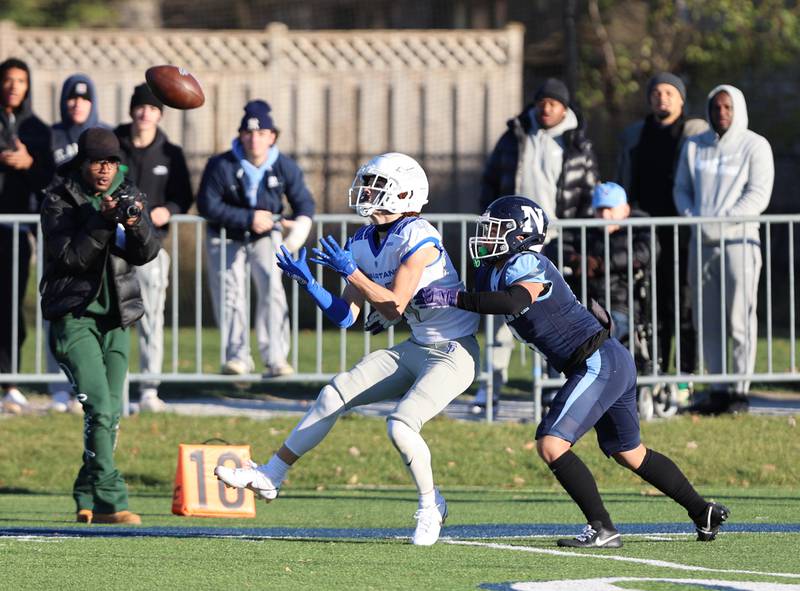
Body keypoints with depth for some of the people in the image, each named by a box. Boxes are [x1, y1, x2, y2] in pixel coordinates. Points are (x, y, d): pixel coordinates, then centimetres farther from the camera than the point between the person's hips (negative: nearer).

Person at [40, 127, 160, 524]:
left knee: (112, 414, 6)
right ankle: (110, 502, -20)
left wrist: (135, 224, -18)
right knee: (99, 409, -17)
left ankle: (87, 501, 19)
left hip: (116, 317, 5)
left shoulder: (127, 195, 7)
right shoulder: (58, 200, -6)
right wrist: (103, 221, -25)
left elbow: (147, 253, 1)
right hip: (73, 316, -5)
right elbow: (71, 256, -16)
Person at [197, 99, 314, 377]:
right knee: (230, 294, -2)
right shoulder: (221, 166, -21)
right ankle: (238, 356, 12)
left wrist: (300, 224, -27)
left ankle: (275, 357, -17)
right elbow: (207, 206, -20)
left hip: (265, 236, 0)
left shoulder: (285, 167, -12)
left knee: (272, 287, -17)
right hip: (226, 238, 0)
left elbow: (304, 201, -3)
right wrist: (249, 218, -26)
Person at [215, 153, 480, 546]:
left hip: (453, 353, -8)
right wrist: (308, 283, -8)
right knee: (334, 397, 3)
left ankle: (431, 507, 1)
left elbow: (394, 307, -23)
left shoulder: (418, 239, -21)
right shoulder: (364, 243, 4)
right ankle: (270, 477, 12)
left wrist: (351, 272, -24)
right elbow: (345, 317, 4)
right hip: (415, 349, 8)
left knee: (400, 425, -24)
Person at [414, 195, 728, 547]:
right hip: (615, 362, 11)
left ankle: (602, 529, -15)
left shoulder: (525, 266, -18)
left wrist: (452, 298, -40)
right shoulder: (494, 273, 11)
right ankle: (703, 512, 34)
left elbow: (515, 302, -39)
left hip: (598, 365, -11)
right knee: (629, 453, 24)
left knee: (551, 445, -16)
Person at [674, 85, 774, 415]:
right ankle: (717, 391, 9)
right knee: (707, 322, 5)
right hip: (701, 242, 5)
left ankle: (740, 391, -5)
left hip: (739, 240, -5)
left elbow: (758, 195, -7)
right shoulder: (694, 147, 15)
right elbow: (681, 188, 17)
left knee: (741, 321, -7)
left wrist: (722, 222, -15)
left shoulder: (755, 146, 1)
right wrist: (693, 219, -3)